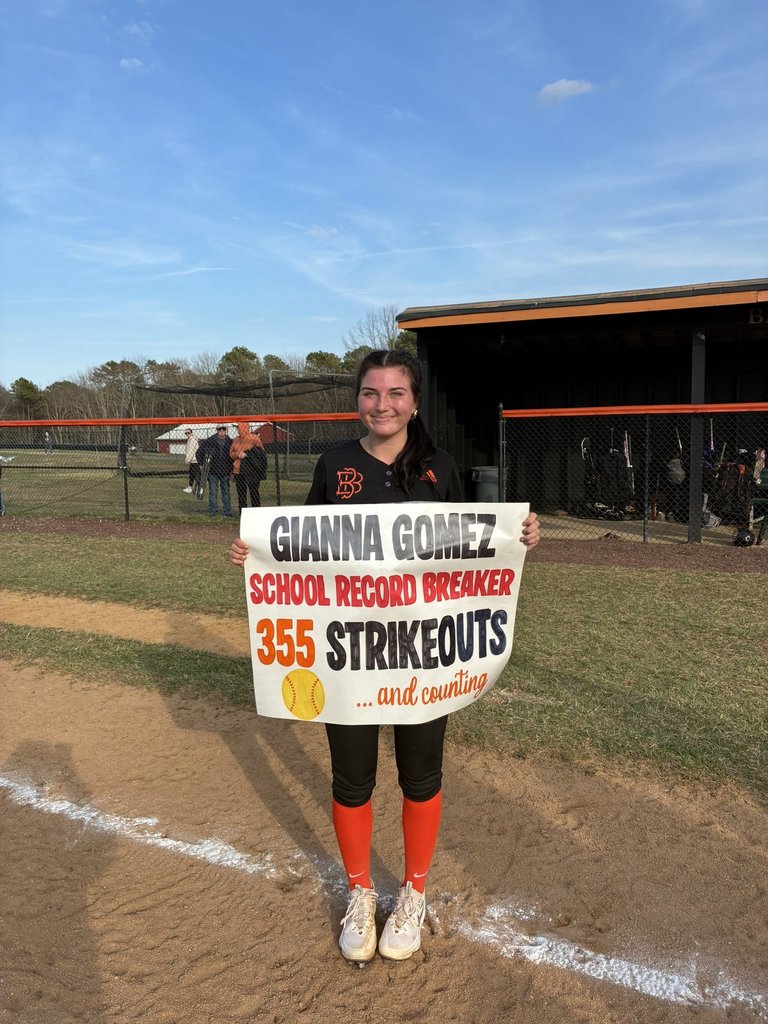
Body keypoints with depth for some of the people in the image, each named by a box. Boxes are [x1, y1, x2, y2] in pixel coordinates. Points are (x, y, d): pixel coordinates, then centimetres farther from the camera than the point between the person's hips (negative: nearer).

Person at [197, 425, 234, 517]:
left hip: (225, 472, 2)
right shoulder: (210, 441, -3)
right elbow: (199, 451, 6)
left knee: (226, 492, 8)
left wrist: (232, 469, 8)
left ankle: (227, 512, 15)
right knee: (213, 492, 0)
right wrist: (201, 464, 2)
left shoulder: (230, 442, 3)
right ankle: (212, 511, 7)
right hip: (213, 471, -1)